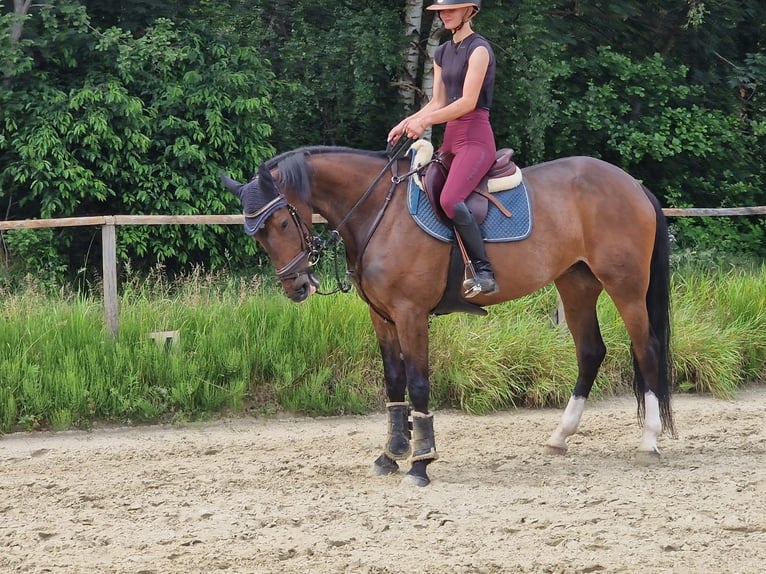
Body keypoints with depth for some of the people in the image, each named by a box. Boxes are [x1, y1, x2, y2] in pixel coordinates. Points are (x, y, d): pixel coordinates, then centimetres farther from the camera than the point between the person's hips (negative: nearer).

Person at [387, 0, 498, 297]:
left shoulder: (478, 49, -8)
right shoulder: (442, 53, 17)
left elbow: (468, 102, -16)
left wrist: (424, 121, -19)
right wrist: (407, 122, 2)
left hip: (475, 137, -9)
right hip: (451, 138, 9)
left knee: (450, 199, -30)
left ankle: (485, 273, -29)